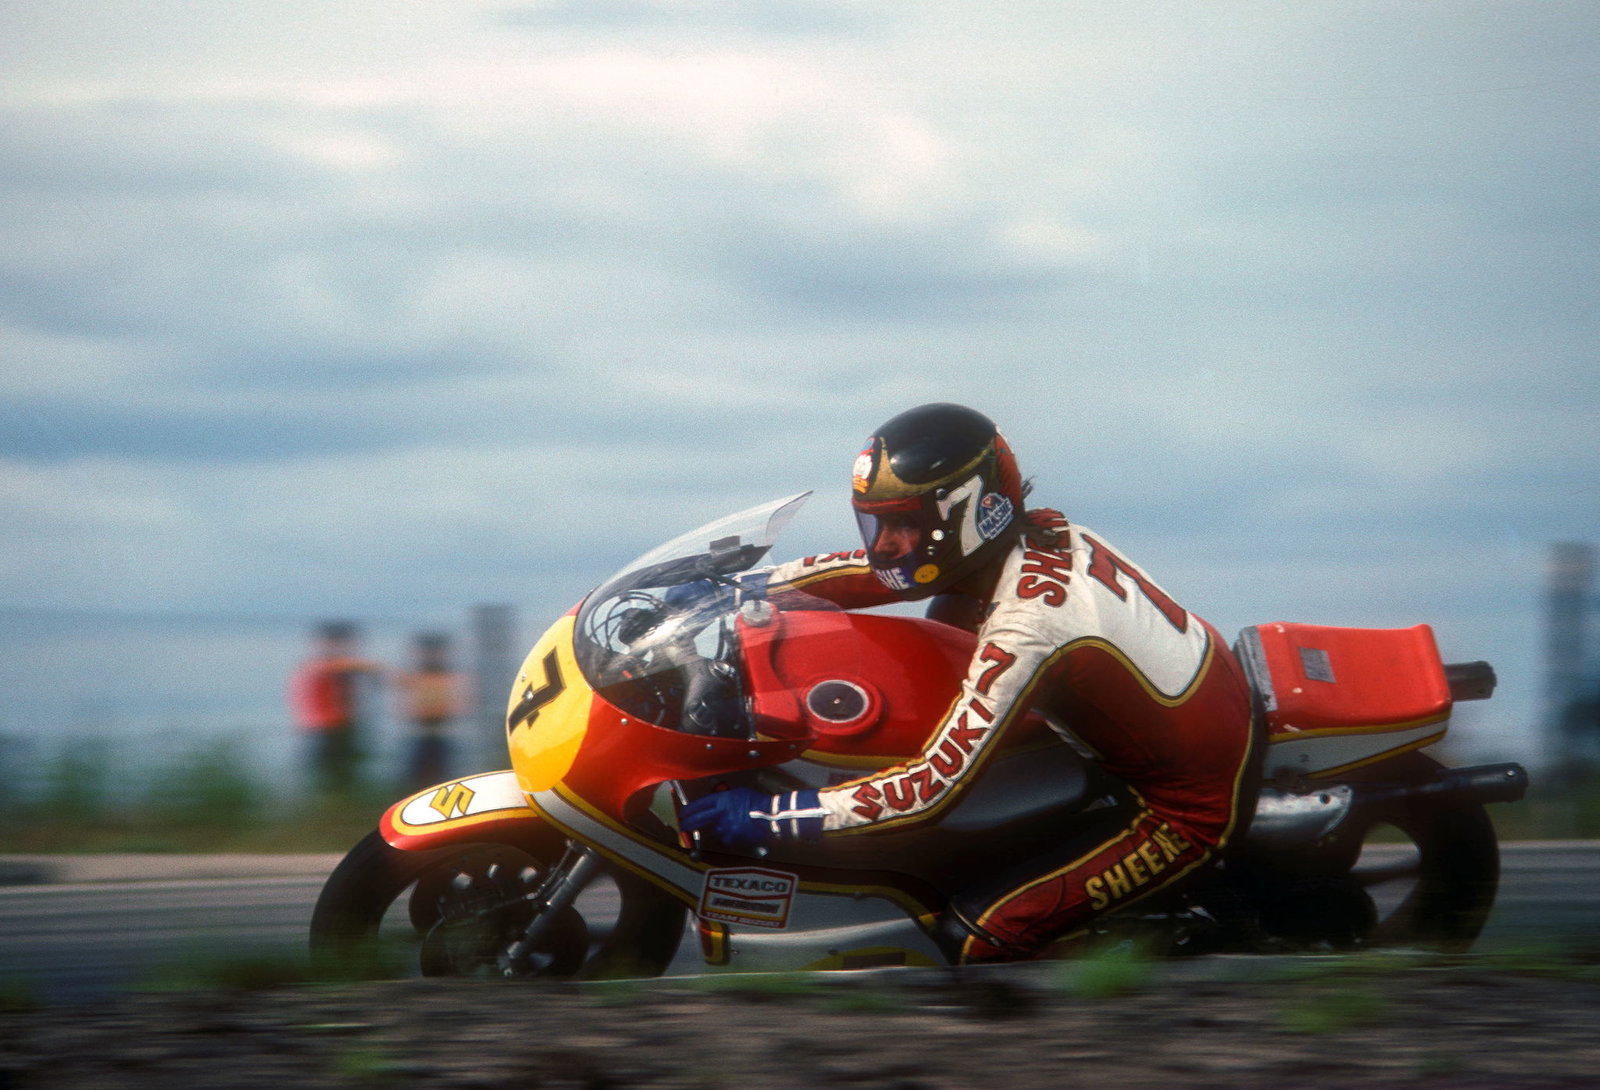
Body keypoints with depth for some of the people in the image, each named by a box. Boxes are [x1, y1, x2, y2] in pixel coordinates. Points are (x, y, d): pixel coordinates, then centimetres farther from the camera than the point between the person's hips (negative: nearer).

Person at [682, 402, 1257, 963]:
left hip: (1189, 809, -10)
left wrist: (773, 814, -30)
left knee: (974, 935, -17)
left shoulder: (1029, 620, -31)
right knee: (951, 616, 20)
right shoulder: (1035, 531, -6)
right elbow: (872, 571, 10)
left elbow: (935, 786, -32)